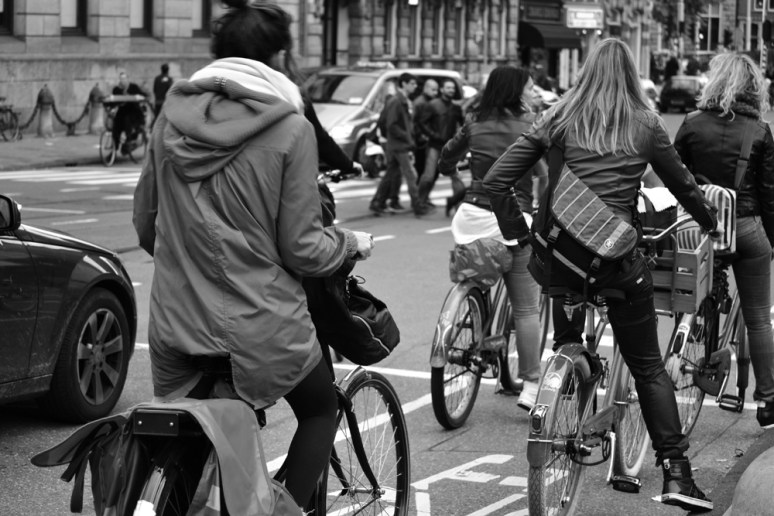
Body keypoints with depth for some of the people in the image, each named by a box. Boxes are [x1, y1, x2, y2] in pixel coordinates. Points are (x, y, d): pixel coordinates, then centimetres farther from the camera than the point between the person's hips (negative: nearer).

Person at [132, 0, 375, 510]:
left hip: (175, 323, 4)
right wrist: (353, 242, 9)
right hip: (259, 325, -4)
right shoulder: (290, 128, -12)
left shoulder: (173, 115, 2)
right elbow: (301, 250, -11)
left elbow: (145, 225, 10)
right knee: (320, 409, 22)